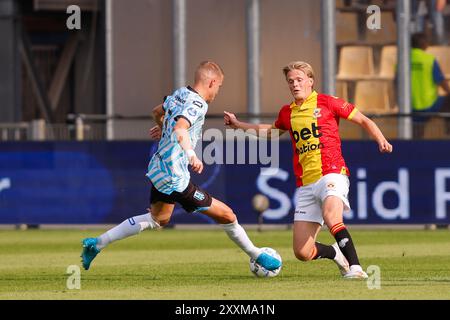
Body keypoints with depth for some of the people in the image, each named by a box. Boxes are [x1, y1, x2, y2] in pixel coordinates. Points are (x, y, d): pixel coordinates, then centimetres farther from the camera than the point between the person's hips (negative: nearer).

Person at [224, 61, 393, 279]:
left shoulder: (326, 103, 2)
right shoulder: (287, 113, 16)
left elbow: (363, 120, 6)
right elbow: (272, 131, 39)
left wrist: (381, 140, -10)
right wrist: (237, 125, 38)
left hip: (331, 173, -5)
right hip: (305, 185, 5)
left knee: (330, 216, -38)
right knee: (302, 252, -3)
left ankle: (355, 267, -36)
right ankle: (337, 253, 26)